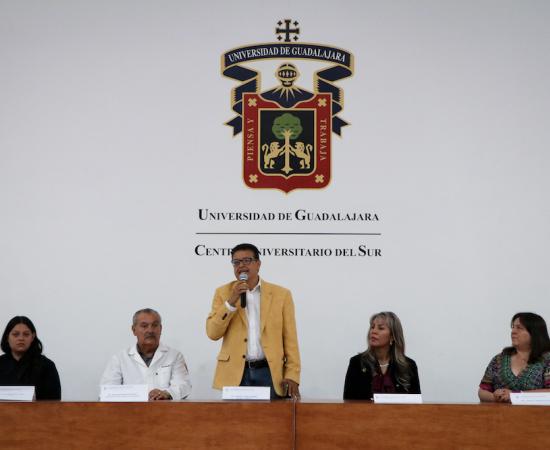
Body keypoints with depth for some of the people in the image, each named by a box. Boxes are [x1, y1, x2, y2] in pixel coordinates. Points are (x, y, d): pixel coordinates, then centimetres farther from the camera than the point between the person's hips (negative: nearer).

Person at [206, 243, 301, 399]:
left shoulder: (281, 294, 6)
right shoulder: (224, 292, 8)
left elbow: (290, 340, 4)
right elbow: (213, 333, -1)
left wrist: (292, 376, -6)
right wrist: (231, 301, -11)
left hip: (270, 373, 0)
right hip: (235, 374, 0)